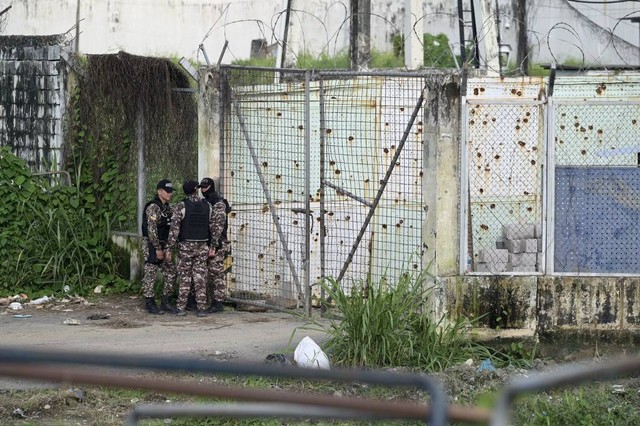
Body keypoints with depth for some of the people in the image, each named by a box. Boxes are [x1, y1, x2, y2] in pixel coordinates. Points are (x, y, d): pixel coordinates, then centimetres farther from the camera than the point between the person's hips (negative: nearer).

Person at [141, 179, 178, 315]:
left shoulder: (167, 207, 13)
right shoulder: (153, 207, -15)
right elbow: (151, 230, -20)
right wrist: (158, 248, -20)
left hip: (163, 245, 9)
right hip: (151, 245, -9)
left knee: (170, 272, 8)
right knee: (150, 274, -3)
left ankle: (165, 302, 15)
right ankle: (149, 303, 4)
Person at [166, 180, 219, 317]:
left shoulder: (181, 206, -9)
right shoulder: (207, 206, 1)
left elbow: (174, 229, -13)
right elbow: (215, 228, 4)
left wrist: (169, 248, -7)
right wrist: (212, 246, 13)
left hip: (185, 246, -2)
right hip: (202, 247, 2)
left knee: (184, 278, 5)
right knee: (200, 278, 4)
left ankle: (181, 307, 5)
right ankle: (201, 308, 0)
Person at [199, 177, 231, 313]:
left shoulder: (218, 203, -11)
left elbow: (219, 224, -18)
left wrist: (215, 243, -23)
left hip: (217, 244, -9)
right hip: (207, 244, 9)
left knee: (216, 272, -8)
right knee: (209, 273, 10)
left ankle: (218, 303, -7)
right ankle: (214, 301, 14)